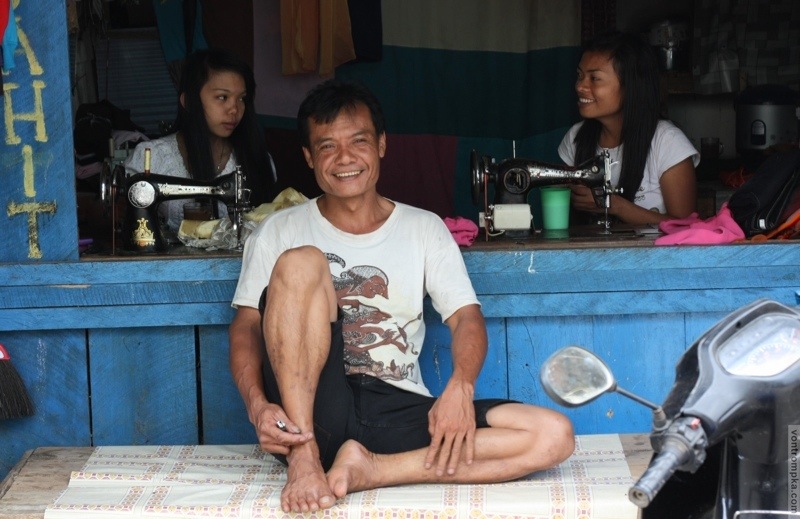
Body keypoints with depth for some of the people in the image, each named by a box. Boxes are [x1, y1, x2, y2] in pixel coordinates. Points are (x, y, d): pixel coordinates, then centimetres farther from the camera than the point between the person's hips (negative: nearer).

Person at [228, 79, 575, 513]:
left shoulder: (424, 229, 14)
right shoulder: (279, 231, 10)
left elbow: (466, 316, 4)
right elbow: (247, 326, 2)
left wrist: (460, 387, -19)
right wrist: (257, 405, -19)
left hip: (398, 412, 2)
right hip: (310, 411, -2)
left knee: (554, 436, -18)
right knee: (300, 262, -24)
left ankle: (369, 470, -25)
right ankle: (303, 456, -27)